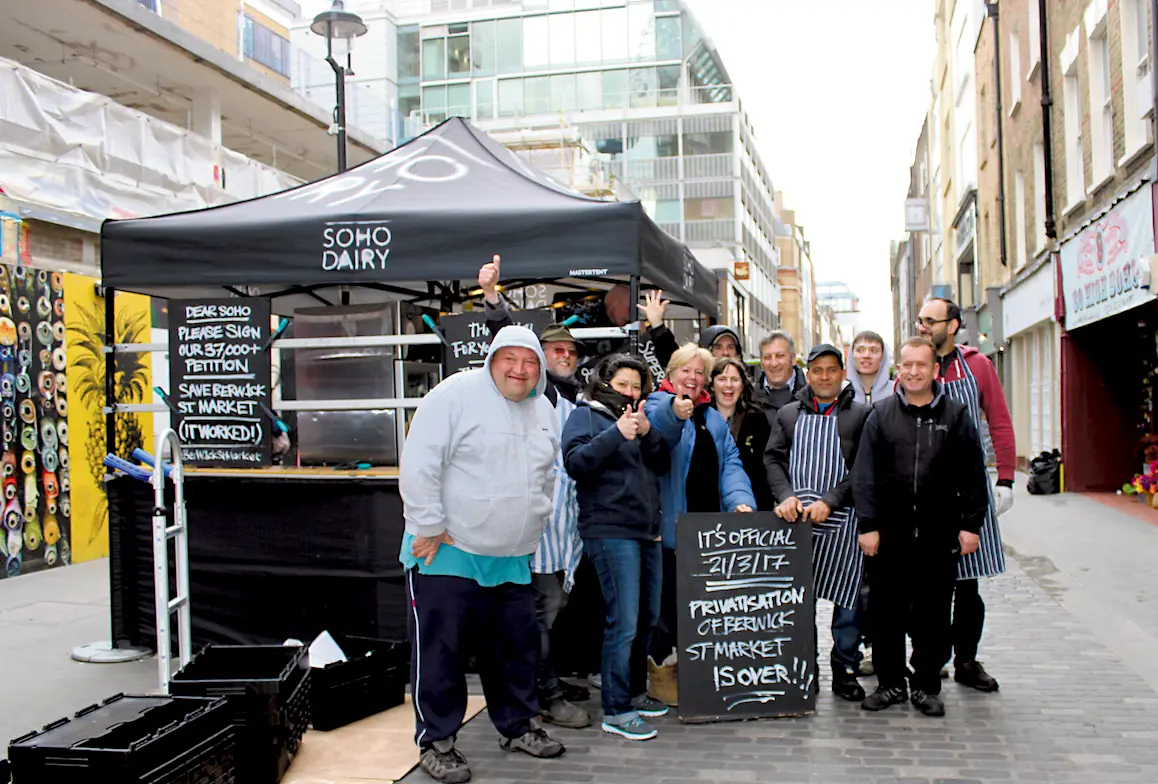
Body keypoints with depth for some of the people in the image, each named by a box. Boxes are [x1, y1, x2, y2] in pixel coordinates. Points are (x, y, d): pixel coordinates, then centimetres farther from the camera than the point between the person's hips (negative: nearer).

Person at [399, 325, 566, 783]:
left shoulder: (544, 411, 10)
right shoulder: (457, 394, -12)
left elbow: (546, 478, 21)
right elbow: (418, 465, -16)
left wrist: (533, 531, 16)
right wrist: (430, 528, -15)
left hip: (514, 558, 6)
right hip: (447, 553, -6)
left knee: (518, 646, 14)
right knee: (441, 648, 1)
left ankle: (516, 726, 31)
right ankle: (436, 740, 15)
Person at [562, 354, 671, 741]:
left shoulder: (637, 418, 20)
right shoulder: (586, 415, 0)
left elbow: (664, 464, 12)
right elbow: (575, 462, -15)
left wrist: (647, 432, -5)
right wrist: (617, 433, -21)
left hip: (647, 530, 8)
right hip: (611, 531, -8)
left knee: (648, 617, 15)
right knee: (624, 622, -11)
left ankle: (634, 692, 29)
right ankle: (615, 710, -3)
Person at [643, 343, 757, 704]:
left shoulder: (713, 418, 17)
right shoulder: (658, 405, -3)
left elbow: (731, 463, 7)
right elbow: (658, 427, -28)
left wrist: (740, 499, -12)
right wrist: (675, 412, -52)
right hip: (670, 524, -6)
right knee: (669, 598, -1)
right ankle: (662, 667, 14)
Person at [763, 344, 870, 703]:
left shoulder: (860, 415, 6)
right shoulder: (788, 414, 15)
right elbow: (773, 458, 8)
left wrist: (829, 502, -13)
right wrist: (786, 496, -10)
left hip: (842, 520, -1)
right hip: (795, 518, 2)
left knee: (849, 597, 1)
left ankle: (844, 669, 16)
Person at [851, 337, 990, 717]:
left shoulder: (955, 414, 4)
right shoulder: (882, 414, 4)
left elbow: (973, 475, 5)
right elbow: (864, 474, 1)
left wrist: (971, 524, -1)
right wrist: (867, 524, -5)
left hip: (939, 533, 0)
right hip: (890, 533, 0)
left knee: (933, 614, 7)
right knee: (887, 612, 7)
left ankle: (927, 686, 20)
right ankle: (891, 682, 21)